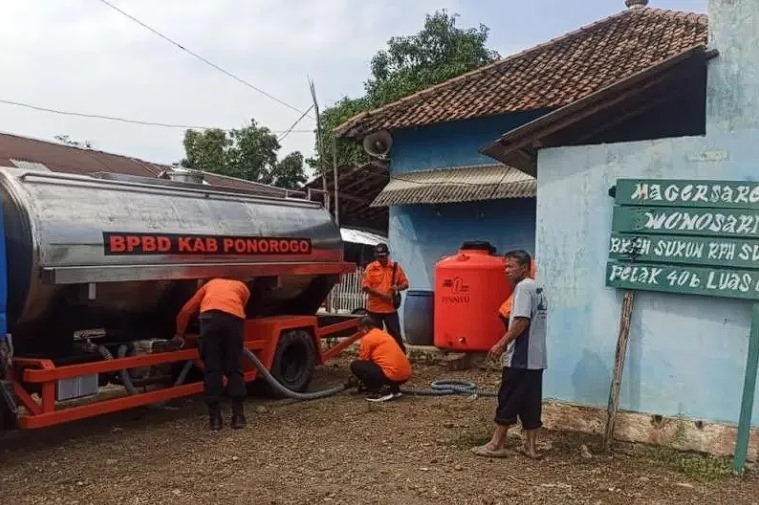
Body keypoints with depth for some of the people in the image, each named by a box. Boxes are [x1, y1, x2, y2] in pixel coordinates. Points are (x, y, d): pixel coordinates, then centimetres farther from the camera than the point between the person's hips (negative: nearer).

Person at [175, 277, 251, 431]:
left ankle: (215, 418, 5)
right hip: (234, 317, 0)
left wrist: (180, 334, 47)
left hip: (210, 316, 0)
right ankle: (238, 416, 8)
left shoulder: (211, 284, 38)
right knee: (234, 369, 10)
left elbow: (186, 310, 34)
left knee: (212, 369, 6)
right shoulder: (242, 288, 36)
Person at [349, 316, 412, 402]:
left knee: (355, 365, -2)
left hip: (393, 375, -9)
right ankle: (394, 390, 16)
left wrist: (359, 379, 24)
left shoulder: (367, 338, -2)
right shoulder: (384, 334, 23)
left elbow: (363, 360, 5)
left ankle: (380, 392, -5)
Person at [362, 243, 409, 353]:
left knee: (395, 333, 3)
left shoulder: (396, 267, 2)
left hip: (390, 308, 0)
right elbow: (365, 287, -8)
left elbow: (405, 284, 8)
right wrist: (381, 295, -15)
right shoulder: (370, 268, -3)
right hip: (374, 308, 0)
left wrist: (398, 287, -15)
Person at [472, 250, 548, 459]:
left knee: (507, 400, -2)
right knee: (531, 402, 11)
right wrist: (507, 344, 22)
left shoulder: (523, 287, -12)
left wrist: (501, 344, -17)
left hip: (520, 357, -9)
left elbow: (521, 321, -22)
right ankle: (530, 446, 14)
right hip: (536, 357, 9)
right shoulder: (537, 288, 17)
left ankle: (497, 445, 4)